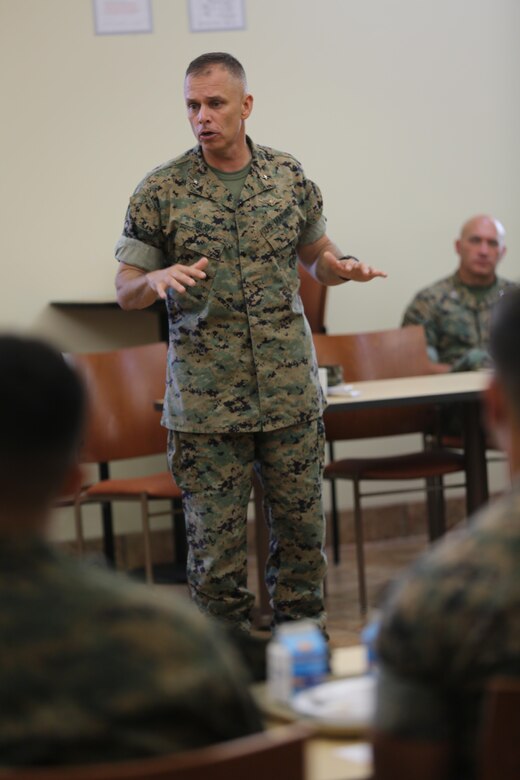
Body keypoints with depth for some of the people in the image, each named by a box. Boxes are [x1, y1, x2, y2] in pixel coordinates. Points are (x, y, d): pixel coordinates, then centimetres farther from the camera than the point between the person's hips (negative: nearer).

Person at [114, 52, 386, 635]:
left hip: (291, 394, 2)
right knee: (215, 541, 3)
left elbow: (315, 254, 17)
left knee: (302, 526, 9)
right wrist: (158, 279, -23)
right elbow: (126, 291, 0)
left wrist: (341, 268, -6)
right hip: (204, 404, -2)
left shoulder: (290, 178, 4)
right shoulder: (160, 192, -4)